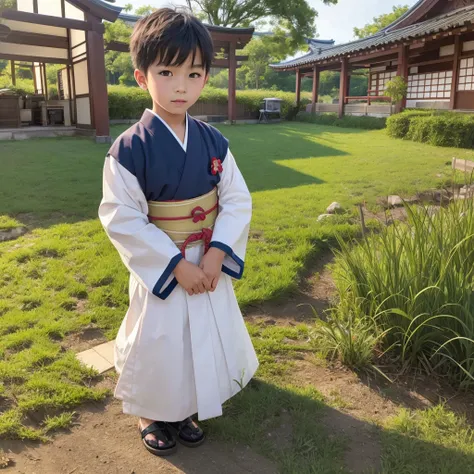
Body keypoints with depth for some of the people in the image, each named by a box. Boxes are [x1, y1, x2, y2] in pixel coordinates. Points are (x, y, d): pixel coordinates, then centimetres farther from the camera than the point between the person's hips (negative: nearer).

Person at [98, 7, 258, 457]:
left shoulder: (213, 141, -5)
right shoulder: (129, 148, -17)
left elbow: (238, 200, -3)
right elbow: (122, 219, -18)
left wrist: (217, 254, -15)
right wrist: (177, 265, -19)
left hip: (211, 266, 5)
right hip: (159, 269, -4)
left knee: (205, 338, 18)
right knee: (157, 344, 13)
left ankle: (182, 411, 45)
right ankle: (149, 414, 42)